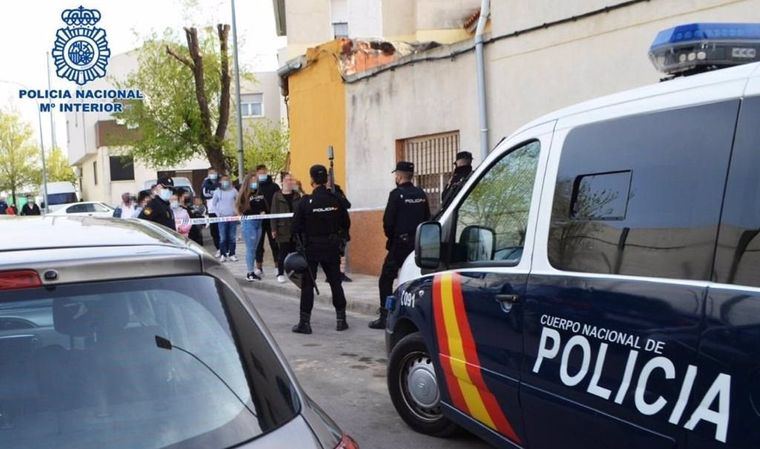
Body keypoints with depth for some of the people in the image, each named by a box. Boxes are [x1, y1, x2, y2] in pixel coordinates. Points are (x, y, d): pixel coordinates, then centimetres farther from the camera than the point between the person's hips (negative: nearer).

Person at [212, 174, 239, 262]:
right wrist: (218, 213, 1)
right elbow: (213, 204, 11)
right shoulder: (217, 191, 6)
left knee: (232, 237, 1)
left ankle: (232, 254, 8)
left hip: (233, 217, 1)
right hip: (222, 217, -1)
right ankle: (223, 254, 0)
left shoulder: (233, 191, 8)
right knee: (222, 237, -5)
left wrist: (237, 212, 3)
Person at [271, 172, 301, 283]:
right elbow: (274, 212, -2)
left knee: (294, 251, 6)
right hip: (283, 229, -3)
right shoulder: (277, 196, -1)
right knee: (283, 252, 0)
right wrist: (274, 229, -7)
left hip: (295, 229, 3)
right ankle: (280, 274, 11)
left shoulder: (297, 195, 8)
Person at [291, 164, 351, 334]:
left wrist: (301, 244, 8)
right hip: (332, 248, 3)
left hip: (311, 248, -2)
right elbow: (346, 223, 3)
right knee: (335, 282, 12)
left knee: (307, 284, 5)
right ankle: (341, 319, 15)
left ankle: (304, 322, 6)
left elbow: (296, 227, -9)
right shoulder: (336, 200, -4)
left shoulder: (306, 201, -12)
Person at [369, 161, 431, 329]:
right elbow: (427, 219, 10)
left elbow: (388, 221, -13)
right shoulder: (421, 194, 6)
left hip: (400, 244, -6)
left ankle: (384, 317, -1)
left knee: (386, 279, 2)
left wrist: (391, 237, 4)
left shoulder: (397, 194, -11)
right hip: (418, 243, 6)